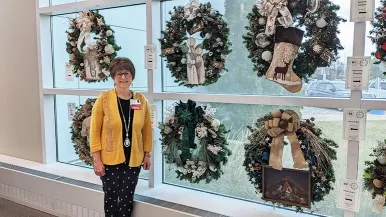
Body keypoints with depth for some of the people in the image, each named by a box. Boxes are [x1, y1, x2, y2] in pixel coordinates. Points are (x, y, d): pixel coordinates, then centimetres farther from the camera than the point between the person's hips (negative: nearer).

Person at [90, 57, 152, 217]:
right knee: (111, 198, 11)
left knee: (127, 200, 11)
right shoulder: (104, 98, -9)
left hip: (133, 160, 2)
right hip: (109, 159, -2)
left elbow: (146, 129, 7)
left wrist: (147, 154, 7)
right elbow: (95, 130, -7)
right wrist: (97, 160, -10)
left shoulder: (141, 100, -1)